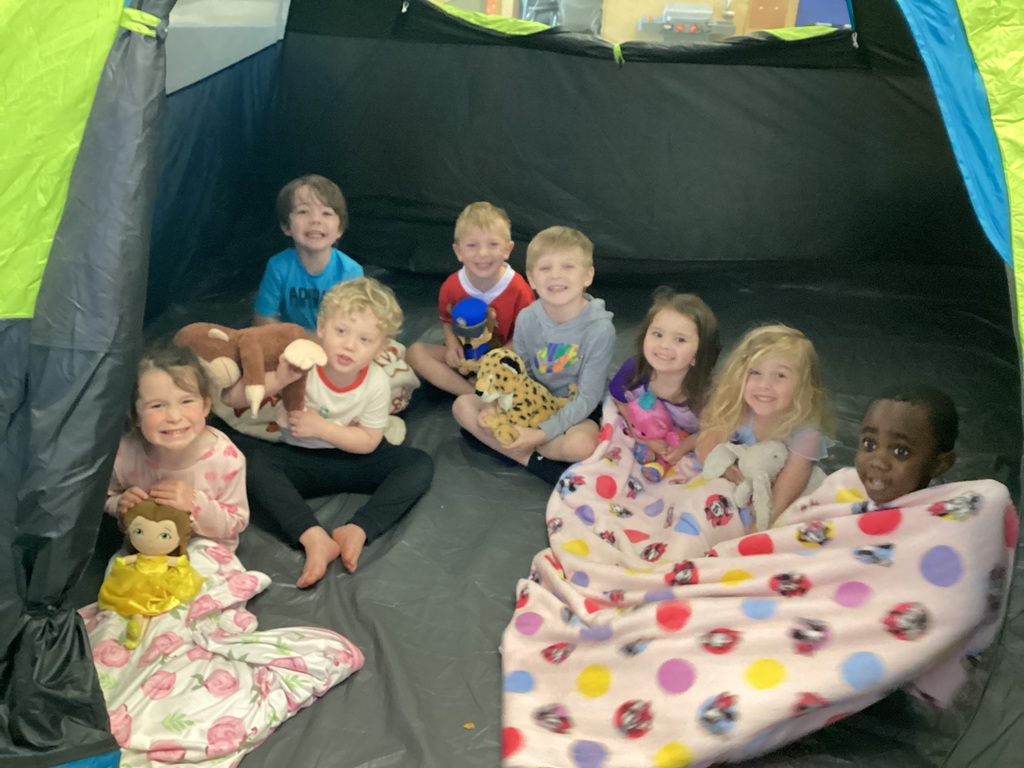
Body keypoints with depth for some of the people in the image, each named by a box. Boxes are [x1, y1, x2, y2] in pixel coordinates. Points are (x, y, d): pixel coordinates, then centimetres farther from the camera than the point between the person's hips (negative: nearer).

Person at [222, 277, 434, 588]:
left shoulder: (376, 383, -15)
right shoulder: (300, 366, -20)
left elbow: (369, 442, -7)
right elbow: (230, 398, -23)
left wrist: (321, 428, -21)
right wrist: (277, 381, -40)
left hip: (350, 458, 2)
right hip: (298, 460, -1)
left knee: (420, 465, -17)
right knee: (245, 452, -32)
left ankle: (357, 530, -31)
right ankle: (314, 538, -41)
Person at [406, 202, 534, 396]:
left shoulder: (518, 289, -18)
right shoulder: (451, 287, -9)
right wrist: (451, 343, -12)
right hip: (463, 356, 4)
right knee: (414, 352, -19)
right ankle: (475, 394, -27)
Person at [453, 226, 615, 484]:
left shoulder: (600, 329, -23)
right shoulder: (527, 319, -9)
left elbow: (587, 397, -19)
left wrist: (542, 433, -27)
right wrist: (497, 408, -18)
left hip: (573, 412, -5)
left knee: (584, 445, -38)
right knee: (463, 405, -9)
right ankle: (531, 459, -19)